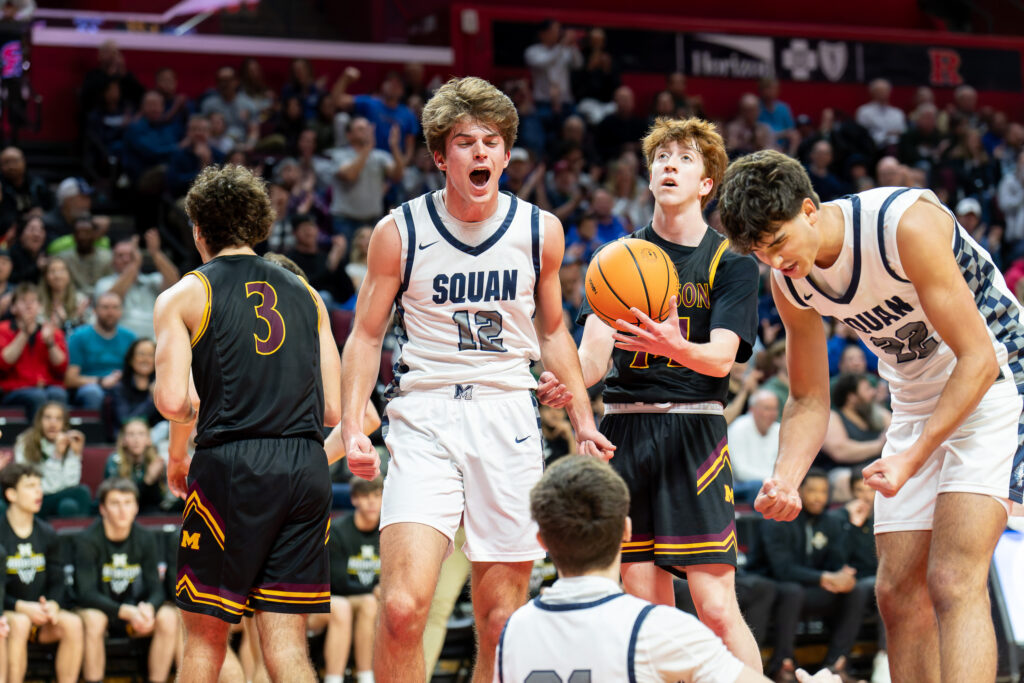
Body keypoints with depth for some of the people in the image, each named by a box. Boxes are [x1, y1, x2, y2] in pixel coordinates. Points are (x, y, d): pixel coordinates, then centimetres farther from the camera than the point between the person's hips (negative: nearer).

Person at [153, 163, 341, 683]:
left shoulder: (182, 297, 5)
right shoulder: (306, 294, 17)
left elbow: (175, 400, -10)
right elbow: (335, 409, 12)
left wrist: (177, 455, 9)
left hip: (230, 465, -3)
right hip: (307, 465, 4)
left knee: (205, 635, 9)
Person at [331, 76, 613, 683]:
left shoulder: (540, 232, 5)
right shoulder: (400, 232, -1)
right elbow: (367, 336, 6)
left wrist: (583, 419, 12)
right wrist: (351, 425, -6)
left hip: (509, 419, 2)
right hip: (424, 421, -2)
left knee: (501, 622, 4)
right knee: (402, 608, -19)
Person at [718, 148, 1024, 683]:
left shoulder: (908, 223, -27)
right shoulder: (789, 281, -6)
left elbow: (978, 358, -24)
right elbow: (809, 400, 5)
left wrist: (912, 458, -28)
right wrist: (785, 481, -14)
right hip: (917, 403, 7)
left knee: (953, 583, -21)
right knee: (899, 593, 3)